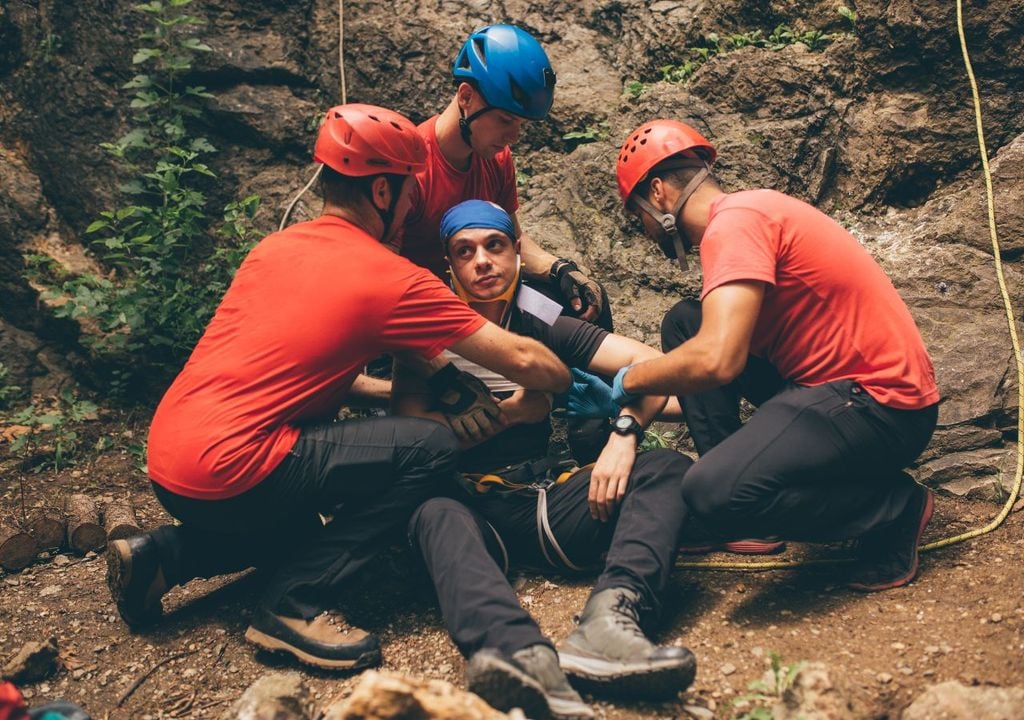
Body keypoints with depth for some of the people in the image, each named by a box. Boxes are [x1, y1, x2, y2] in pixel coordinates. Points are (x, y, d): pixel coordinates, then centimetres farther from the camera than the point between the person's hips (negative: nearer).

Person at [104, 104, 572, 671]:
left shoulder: (275, 246, 12)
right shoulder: (392, 279, -9)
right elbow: (519, 359, -3)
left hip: (165, 461, 9)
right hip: (224, 471, -9)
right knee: (431, 448, -9)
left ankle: (160, 556, 17)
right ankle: (295, 604, -7)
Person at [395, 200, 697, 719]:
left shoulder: (542, 323, 11)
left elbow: (651, 362, 3)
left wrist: (624, 434, -16)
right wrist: (510, 412, -3)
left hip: (550, 495, 3)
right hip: (474, 502, -2)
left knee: (667, 468, -18)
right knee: (435, 514, -36)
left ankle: (608, 618, -43)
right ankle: (521, 656, -62)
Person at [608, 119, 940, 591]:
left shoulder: (734, 220, -17)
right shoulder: (749, 214, 14)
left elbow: (715, 361, -30)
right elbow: (723, 342, 20)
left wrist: (630, 381, -11)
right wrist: (635, 408, 21)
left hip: (880, 403, -10)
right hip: (826, 384, 10)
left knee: (715, 493, -29)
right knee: (684, 325, 8)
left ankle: (894, 506, -1)